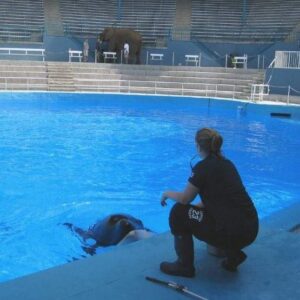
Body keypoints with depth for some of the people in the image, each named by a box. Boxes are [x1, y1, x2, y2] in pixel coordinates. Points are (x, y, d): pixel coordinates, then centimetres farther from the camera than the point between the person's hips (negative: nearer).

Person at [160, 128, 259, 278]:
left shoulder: (203, 167, -9)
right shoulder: (226, 163, 15)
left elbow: (184, 199, -1)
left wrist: (167, 193, 19)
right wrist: (199, 205, 40)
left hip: (233, 232, -8)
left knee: (179, 213, 5)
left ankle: (185, 266, 14)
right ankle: (233, 254, 16)